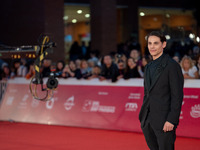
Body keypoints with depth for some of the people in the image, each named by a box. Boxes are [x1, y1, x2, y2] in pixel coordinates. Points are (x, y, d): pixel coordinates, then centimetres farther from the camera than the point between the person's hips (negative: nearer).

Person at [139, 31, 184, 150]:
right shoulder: (149, 67, 15)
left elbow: (177, 96, -13)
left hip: (164, 121, -7)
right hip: (148, 120, 7)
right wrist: (143, 116, 16)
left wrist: (171, 120, -18)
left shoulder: (172, 65, -9)